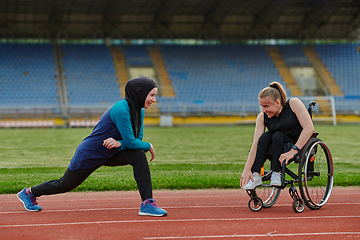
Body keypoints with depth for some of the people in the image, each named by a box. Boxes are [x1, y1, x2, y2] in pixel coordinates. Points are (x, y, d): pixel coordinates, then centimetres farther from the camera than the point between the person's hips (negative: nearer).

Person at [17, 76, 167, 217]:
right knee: (65, 185, 10)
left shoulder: (139, 111, -3)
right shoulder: (121, 109, -30)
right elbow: (131, 142, -29)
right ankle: (29, 193, 35)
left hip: (108, 153, 7)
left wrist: (120, 144, -21)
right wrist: (149, 147, -14)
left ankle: (147, 203, -17)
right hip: (89, 156, -7)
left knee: (139, 156, -17)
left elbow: (137, 139, -3)